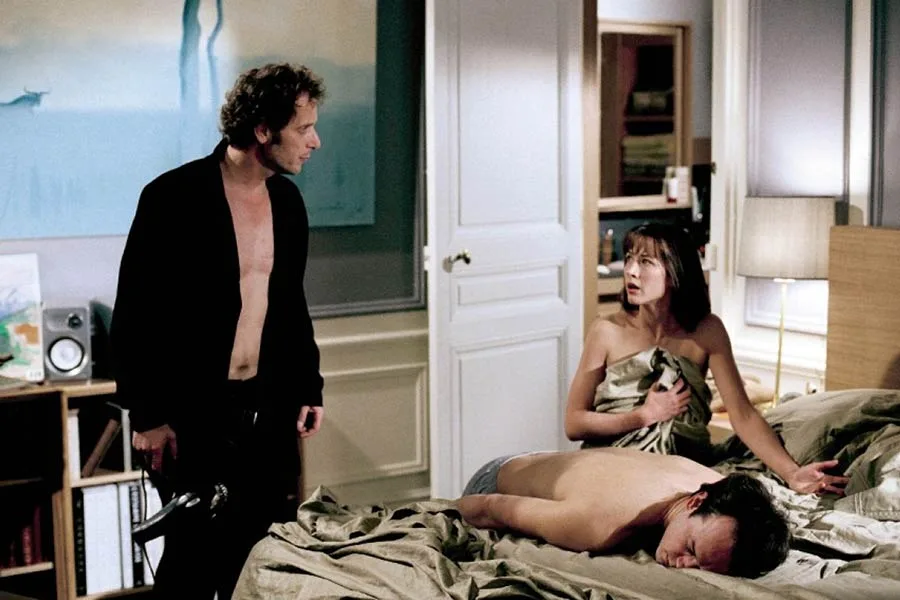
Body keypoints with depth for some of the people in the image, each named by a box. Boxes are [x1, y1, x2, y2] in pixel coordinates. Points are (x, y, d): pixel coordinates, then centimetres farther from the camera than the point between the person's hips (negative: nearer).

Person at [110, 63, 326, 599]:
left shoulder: (287, 199, 7)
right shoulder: (174, 197, -13)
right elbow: (135, 314, -11)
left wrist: (310, 387, 14)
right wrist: (147, 415, -11)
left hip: (269, 408, 6)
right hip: (192, 413, -6)